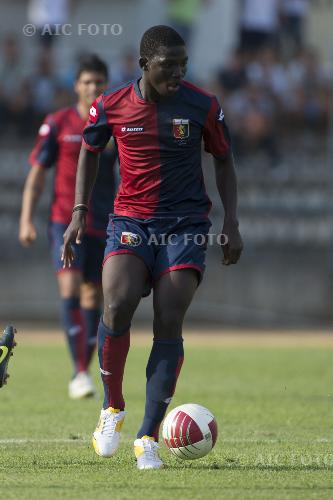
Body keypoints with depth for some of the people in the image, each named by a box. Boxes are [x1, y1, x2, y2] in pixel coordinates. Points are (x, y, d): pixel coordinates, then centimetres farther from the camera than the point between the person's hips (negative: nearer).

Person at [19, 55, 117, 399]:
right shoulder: (57, 124, 1)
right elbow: (36, 174, 3)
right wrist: (26, 219, -5)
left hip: (102, 225, 3)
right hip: (65, 219, -3)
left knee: (92, 297, 7)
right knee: (70, 288, -19)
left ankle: (81, 375, 17)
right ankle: (80, 372, -23)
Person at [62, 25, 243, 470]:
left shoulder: (203, 107, -3)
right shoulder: (111, 107, -2)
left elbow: (224, 161, 10)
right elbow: (89, 153, 15)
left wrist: (232, 224, 4)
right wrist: (79, 212, 7)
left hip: (186, 226, 0)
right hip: (130, 222, 0)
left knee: (169, 324, -12)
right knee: (117, 304, -24)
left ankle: (148, 437, -6)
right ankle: (113, 408, -1)